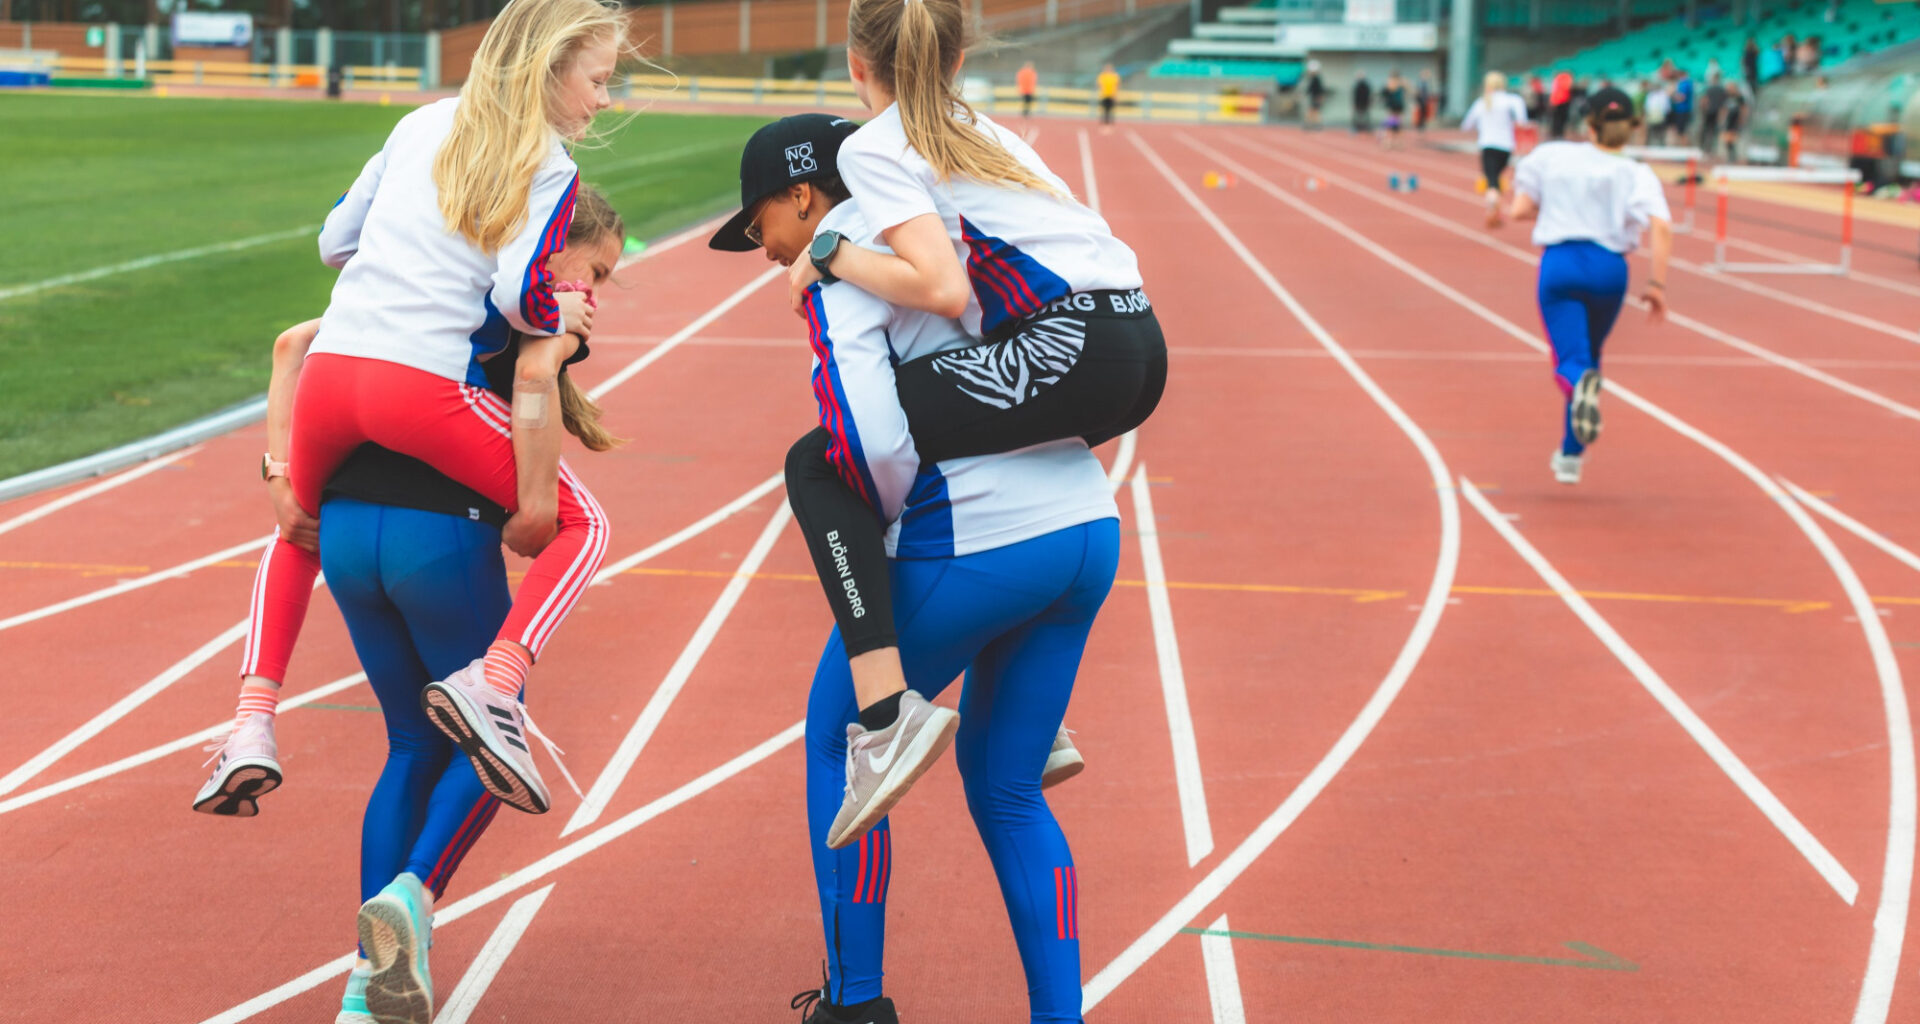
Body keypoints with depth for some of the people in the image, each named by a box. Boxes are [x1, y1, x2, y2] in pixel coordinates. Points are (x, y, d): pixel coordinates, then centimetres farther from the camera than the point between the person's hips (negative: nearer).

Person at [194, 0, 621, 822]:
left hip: (329, 370, 6)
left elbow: (334, 240, 23)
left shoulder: (423, 124, 20)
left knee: (298, 531, 32)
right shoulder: (548, 167, 3)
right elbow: (519, 293, -11)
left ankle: (252, 726, 16)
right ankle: (494, 679, -11)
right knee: (582, 524, 10)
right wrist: (560, 317, 9)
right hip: (426, 385, -5)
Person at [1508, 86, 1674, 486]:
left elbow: (1520, 210, 5)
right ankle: (1570, 455, 29)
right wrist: (1657, 284, -9)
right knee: (1588, 356, 23)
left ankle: (1582, 384, -48)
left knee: (1572, 362, -8)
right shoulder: (1637, 174, 3)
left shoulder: (1553, 156, 6)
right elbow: (1661, 228, -12)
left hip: (1559, 262, -1)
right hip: (1610, 269, 1)